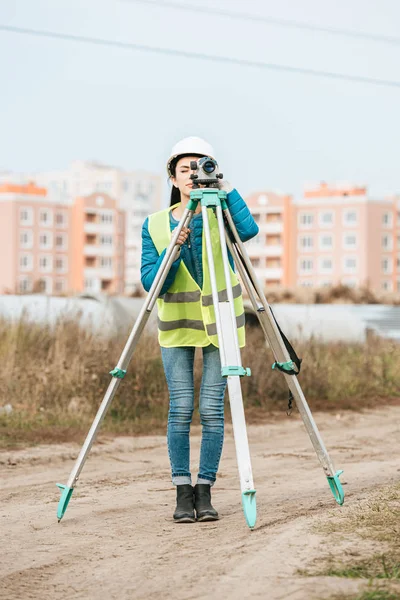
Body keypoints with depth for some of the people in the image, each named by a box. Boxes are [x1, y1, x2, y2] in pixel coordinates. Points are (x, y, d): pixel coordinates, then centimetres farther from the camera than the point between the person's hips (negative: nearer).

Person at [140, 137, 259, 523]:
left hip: (218, 323, -1)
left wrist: (226, 188, -22)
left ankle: (205, 491, 6)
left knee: (211, 409, -4)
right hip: (176, 325, 1)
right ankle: (183, 492, 5)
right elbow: (150, 282, -5)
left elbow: (249, 230, -24)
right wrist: (173, 249, -19)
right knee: (180, 408, -5)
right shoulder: (155, 225, 2)